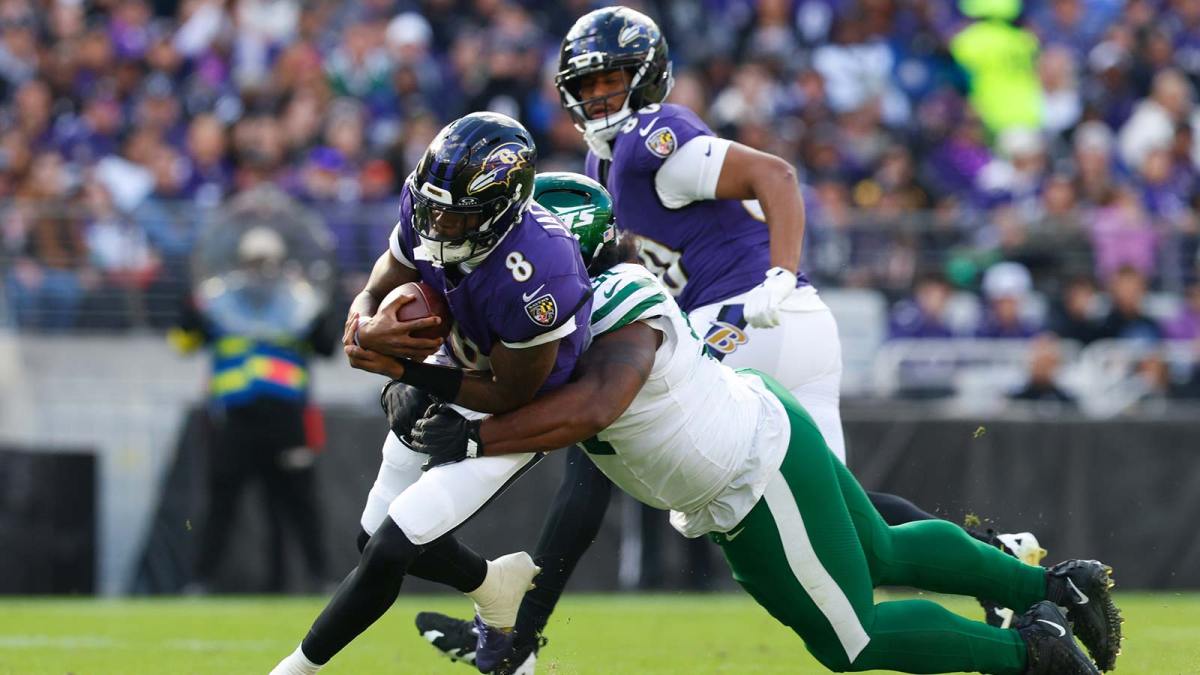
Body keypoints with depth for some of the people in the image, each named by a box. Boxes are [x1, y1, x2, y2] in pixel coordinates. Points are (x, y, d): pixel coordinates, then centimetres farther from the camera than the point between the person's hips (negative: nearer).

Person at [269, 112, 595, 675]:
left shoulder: (533, 280, -40)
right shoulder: (425, 211, -21)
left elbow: (512, 397, -26)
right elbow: (372, 297, -8)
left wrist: (403, 369, -28)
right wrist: (367, 328, -33)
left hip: (510, 417, -7)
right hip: (457, 371, 7)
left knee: (390, 551, -11)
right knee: (376, 540, 16)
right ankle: (494, 584, 42)